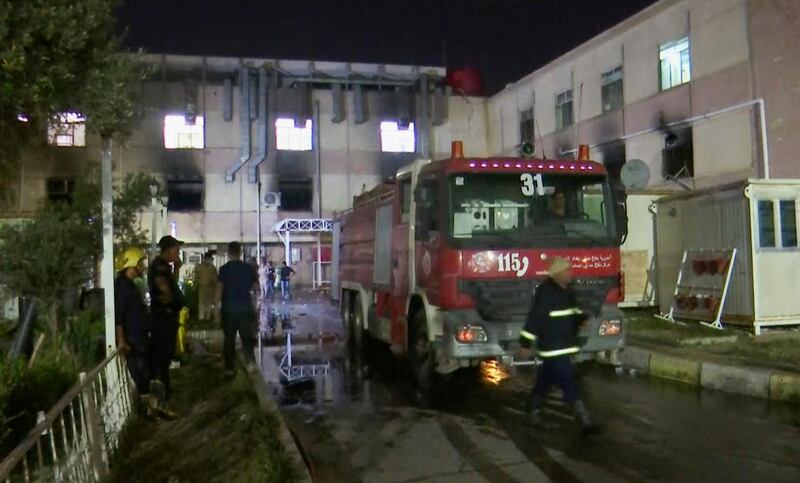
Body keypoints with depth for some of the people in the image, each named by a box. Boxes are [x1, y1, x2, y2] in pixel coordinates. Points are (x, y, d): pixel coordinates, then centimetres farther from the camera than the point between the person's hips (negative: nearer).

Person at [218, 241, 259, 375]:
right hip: (246, 307, 1)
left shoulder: (224, 269, -6)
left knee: (229, 338, 10)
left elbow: (220, 288, -13)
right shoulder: (249, 268, -1)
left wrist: (218, 304, -4)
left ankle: (230, 367, 14)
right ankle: (250, 360, -16)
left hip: (228, 308, -1)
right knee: (247, 335, 7)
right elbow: (256, 286, 2)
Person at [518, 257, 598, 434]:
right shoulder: (545, 291, -18)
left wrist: (581, 318, 2)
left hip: (564, 345, 9)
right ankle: (584, 420, -4)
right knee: (569, 383, -8)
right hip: (553, 347, -9)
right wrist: (526, 341, -19)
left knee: (545, 381, 18)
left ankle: (533, 415, 30)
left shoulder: (567, 290, 9)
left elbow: (572, 310, 24)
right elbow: (535, 317, -19)